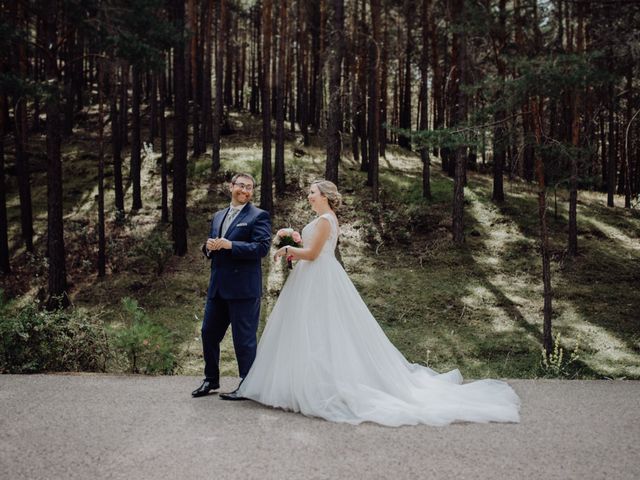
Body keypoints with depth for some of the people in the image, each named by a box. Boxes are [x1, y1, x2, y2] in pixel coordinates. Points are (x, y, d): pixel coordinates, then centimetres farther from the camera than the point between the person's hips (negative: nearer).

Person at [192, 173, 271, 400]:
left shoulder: (259, 216, -4)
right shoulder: (218, 216, 17)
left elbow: (262, 247, -15)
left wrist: (230, 245, -21)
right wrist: (209, 247, -2)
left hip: (243, 287, -7)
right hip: (218, 286, 7)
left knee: (244, 338, 0)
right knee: (209, 332, 14)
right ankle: (211, 380, 30)